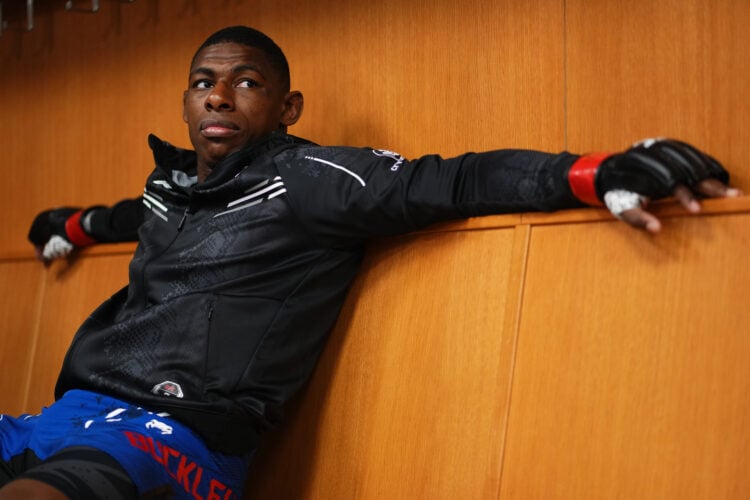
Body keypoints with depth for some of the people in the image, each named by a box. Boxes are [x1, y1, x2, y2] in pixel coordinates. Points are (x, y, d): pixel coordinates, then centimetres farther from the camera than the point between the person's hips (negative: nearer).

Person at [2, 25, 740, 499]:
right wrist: (74, 225, 64)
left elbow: (456, 182, -7)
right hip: (71, 411, 8)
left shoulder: (311, 178, 0)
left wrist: (601, 175, -19)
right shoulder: (169, 183, 21)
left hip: (174, 433, -8)